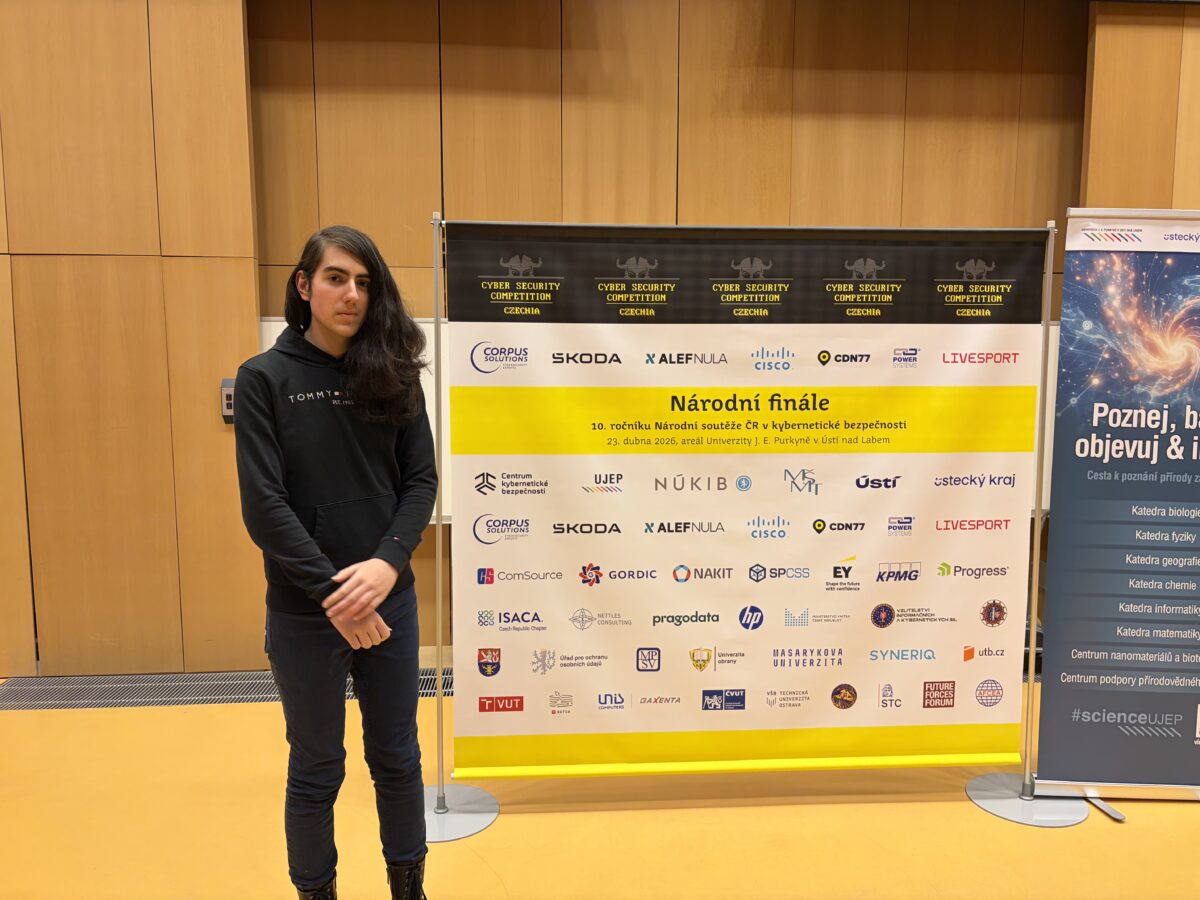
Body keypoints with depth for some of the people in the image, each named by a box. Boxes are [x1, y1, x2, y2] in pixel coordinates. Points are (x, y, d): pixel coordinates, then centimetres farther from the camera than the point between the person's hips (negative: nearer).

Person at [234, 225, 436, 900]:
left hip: (390, 601, 3)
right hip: (305, 611, -2)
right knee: (317, 768, 12)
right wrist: (331, 592, -16)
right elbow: (264, 503, -10)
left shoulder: (394, 375, 3)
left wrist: (388, 563, -16)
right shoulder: (265, 378, -4)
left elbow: (421, 480, 0)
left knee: (397, 756, 15)